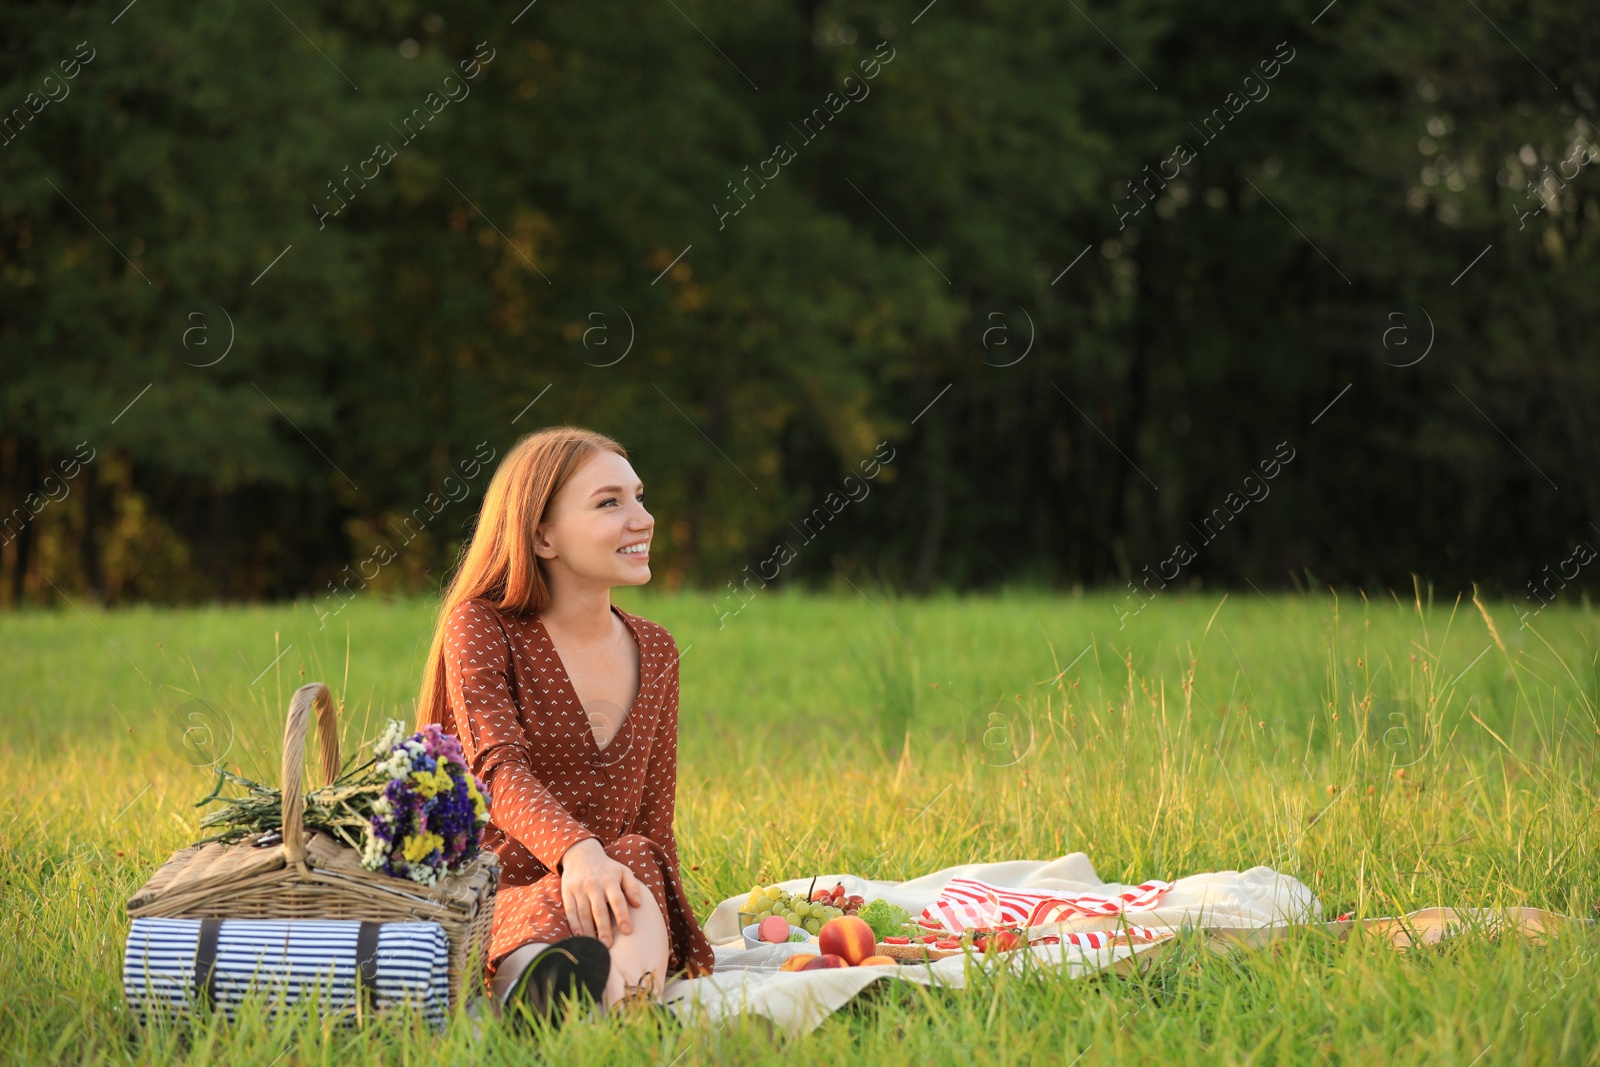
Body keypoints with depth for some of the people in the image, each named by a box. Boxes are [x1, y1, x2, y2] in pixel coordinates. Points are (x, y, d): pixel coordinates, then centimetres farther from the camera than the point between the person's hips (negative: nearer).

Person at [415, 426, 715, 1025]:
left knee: (638, 863, -34)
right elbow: (498, 770, -19)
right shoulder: (480, 627, 0)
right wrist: (577, 851, -40)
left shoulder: (655, 653, 16)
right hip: (499, 902, -3)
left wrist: (669, 948, 3)